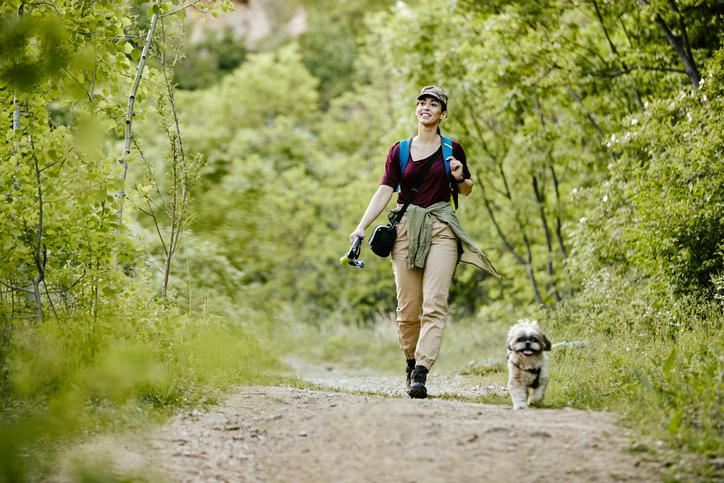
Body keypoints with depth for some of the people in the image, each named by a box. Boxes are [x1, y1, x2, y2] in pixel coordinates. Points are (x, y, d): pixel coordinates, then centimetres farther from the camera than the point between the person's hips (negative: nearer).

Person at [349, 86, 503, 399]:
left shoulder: (452, 149, 8)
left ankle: (421, 373, -21)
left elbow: (466, 190, 18)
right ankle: (411, 362, 23)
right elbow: (384, 191, 1)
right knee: (407, 306, 1)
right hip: (406, 229, 1)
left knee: (435, 303, -14)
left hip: (441, 230, -1)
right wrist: (362, 226, -10)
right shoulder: (399, 151, 9)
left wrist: (459, 178, -6)